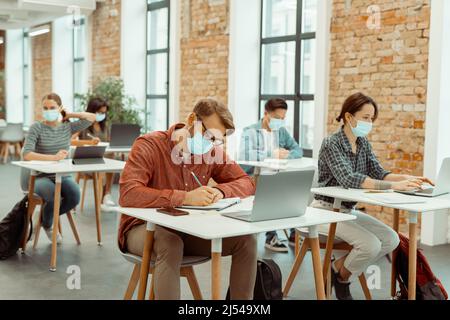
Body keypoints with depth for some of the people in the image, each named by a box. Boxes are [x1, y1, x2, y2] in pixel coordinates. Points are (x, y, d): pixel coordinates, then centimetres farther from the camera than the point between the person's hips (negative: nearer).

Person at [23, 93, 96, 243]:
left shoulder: (68, 127, 7)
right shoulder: (36, 128, -5)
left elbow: (92, 118, 7)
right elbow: (26, 155, -18)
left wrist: (69, 115, 6)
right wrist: (54, 157, -29)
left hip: (63, 176, 3)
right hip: (42, 176, -3)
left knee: (74, 197, -28)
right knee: (55, 197, -33)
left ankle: (46, 217, 8)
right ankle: (47, 225, 6)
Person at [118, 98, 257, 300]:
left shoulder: (213, 151, -2)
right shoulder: (149, 146, -19)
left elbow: (246, 183, 3)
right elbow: (128, 195, -32)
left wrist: (220, 191, -20)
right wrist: (185, 198, -39)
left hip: (187, 230, 5)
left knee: (246, 240, -12)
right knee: (171, 244, -39)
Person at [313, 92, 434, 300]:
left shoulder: (363, 143, 7)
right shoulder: (331, 143, -18)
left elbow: (379, 173, -1)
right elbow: (349, 179, -32)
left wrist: (407, 178, -21)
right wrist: (393, 186, -39)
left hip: (349, 210, 8)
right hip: (327, 210, -8)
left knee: (391, 239, -8)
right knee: (371, 245, -24)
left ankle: (340, 268, 6)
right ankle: (340, 275, 5)